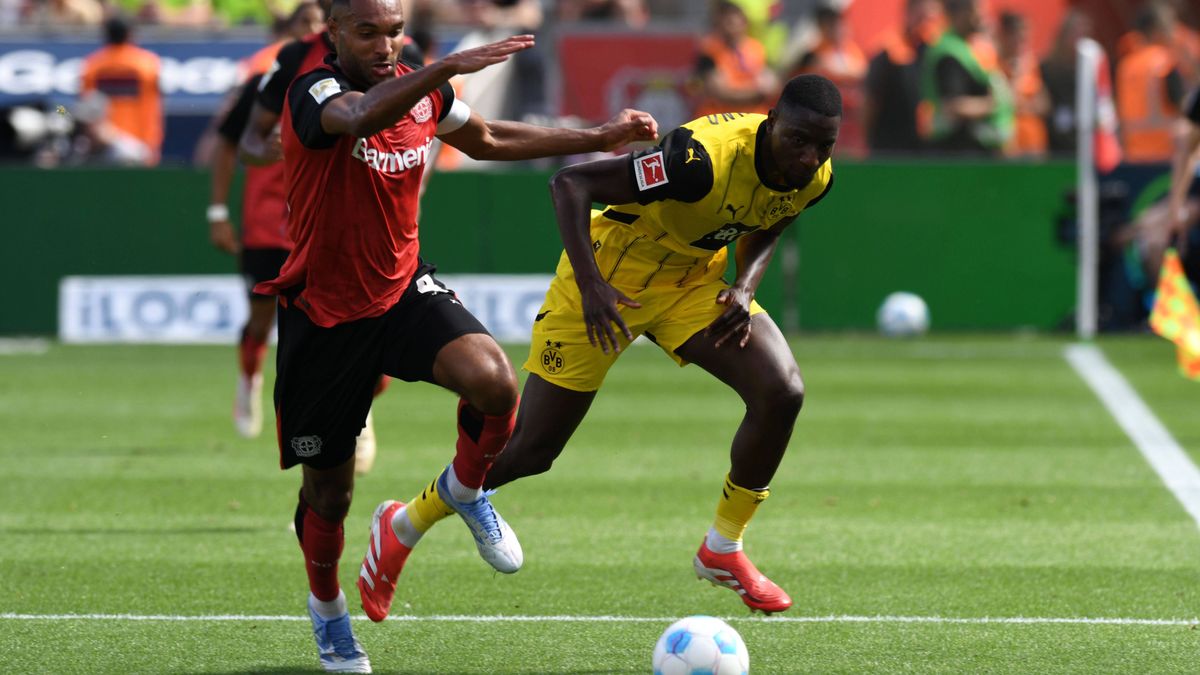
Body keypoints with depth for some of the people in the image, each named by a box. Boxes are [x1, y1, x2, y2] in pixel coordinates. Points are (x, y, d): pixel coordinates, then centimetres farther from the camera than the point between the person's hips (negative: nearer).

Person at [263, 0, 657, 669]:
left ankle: (465, 491, 5)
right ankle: (327, 608, 40)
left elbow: (489, 139, 20)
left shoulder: (421, 89, -1)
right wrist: (450, 66, -56)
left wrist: (597, 137, 19)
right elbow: (360, 118, -46)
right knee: (328, 493, 7)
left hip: (404, 289, 4)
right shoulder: (314, 94, -20)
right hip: (325, 312, -4)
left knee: (493, 382, -28)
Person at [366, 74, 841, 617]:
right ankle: (407, 523, 22)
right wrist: (590, 286, -39)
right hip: (611, 274, -6)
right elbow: (570, 183, -32)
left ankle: (723, 550, 3)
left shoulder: (814, 179, -12)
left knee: (782, 392, -16)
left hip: (695, 280, 6)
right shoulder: (704, 159, -36)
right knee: (530, 449, -2)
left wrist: (745, 285, -9)